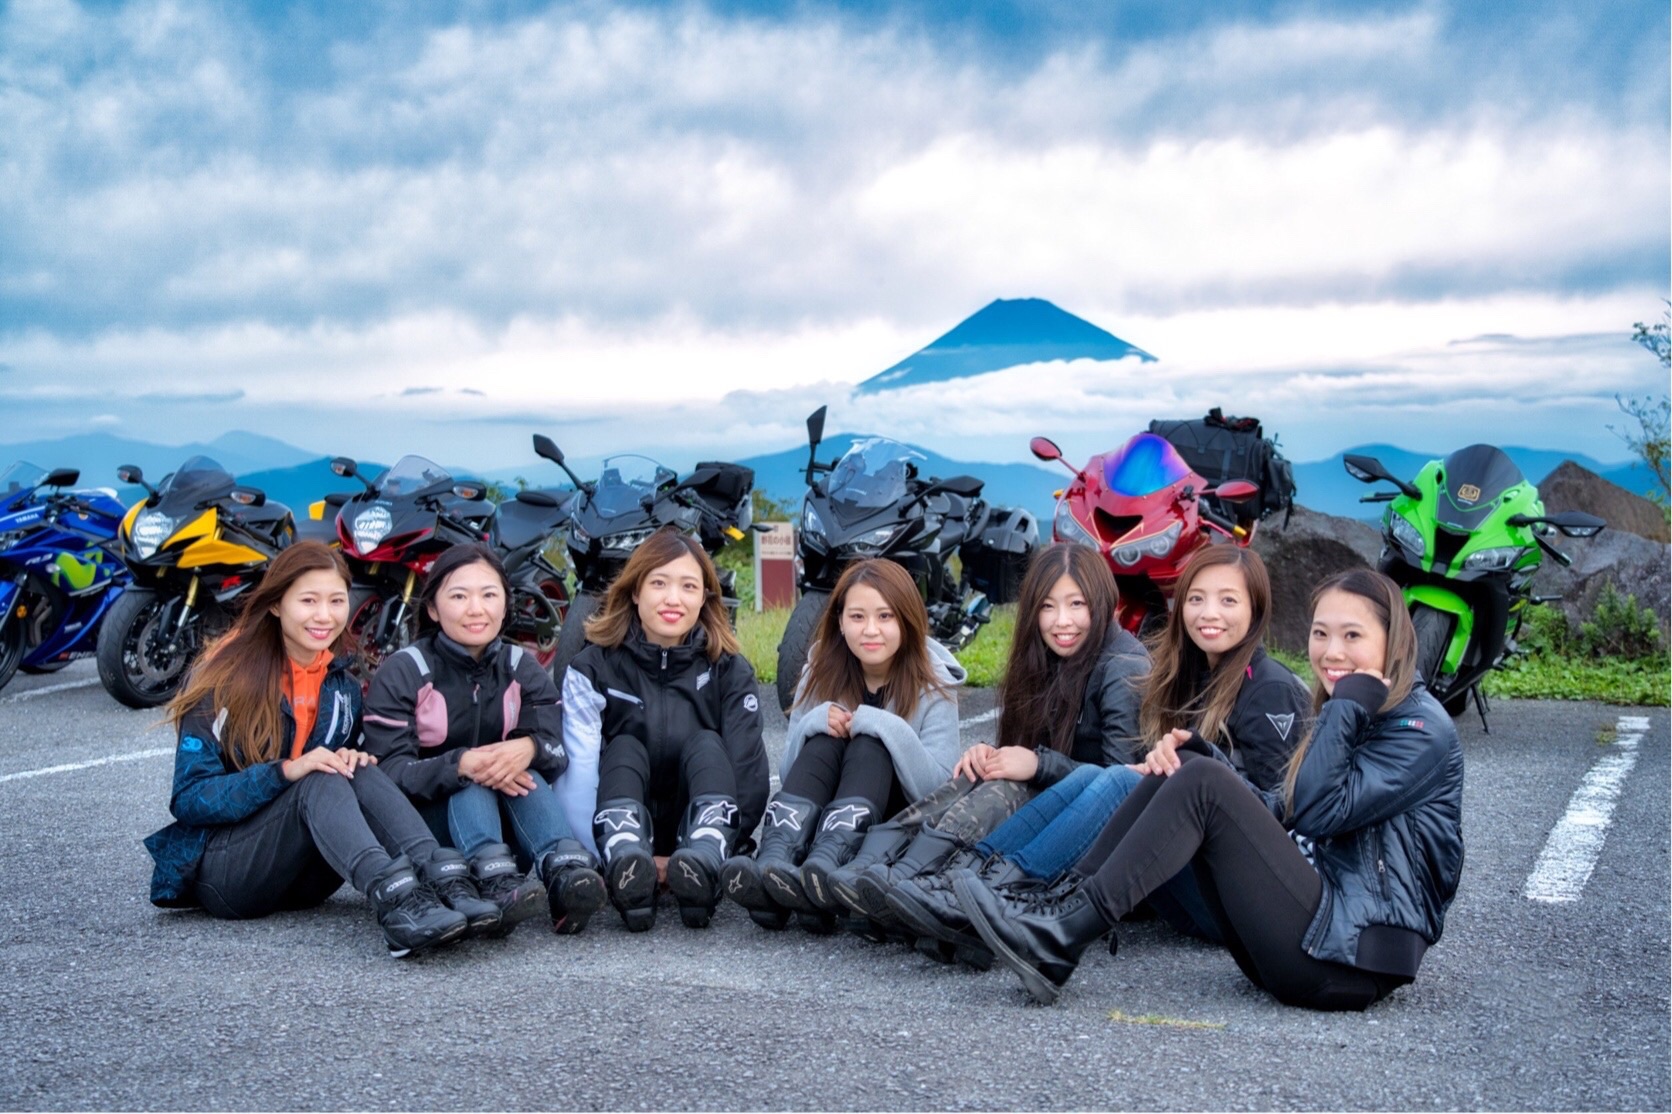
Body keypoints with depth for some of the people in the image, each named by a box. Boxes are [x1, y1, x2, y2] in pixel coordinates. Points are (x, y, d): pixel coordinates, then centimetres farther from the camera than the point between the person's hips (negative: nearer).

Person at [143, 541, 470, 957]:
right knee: (321, 781, -31)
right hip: (219, 870, -4)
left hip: (301, 880, 5)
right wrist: (285, 771, -28)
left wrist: (354, 761, -12)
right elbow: (188, 799, -13)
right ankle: (394, 900, -55)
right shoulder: (225, 680, -8)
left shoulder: (344, 686, 7)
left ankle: (444, 880, -44)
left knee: (358, 772, -23)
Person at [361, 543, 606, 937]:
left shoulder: (522, 668, 7)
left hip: (509, 824, 3)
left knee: (528, 770, -27)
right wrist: (460, 765, -36)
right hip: (427, 822, -2)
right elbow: (388, 770, -17)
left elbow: (559, 750, -8)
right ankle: (495, 882, -58)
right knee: (468, 783, -31)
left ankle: (567, 872, -51)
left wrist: (530, 749, -34)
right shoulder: (402, 672, -4)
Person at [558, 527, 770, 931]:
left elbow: (748, 766, -11)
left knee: (705, 744, -23)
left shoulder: (730, 669, -2)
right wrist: (587, 857, -31)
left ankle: (704, 861, -51)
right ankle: (624, 863, -53)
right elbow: (579, 771, -16)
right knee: (624, 749, -25)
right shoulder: (594, 668, -4)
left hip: (702, 823, 0)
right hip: (620, 824, 0)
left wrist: (720, 850, -24)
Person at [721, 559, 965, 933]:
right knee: (824, 740, -26)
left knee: (869, 745, -29)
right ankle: (773, 862, -49)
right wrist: (813, 721, -21)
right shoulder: (822, 670, -1)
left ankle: (825, 867, -55)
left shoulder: (933, 684, -8)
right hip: (822, 811, 2)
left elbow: (940, 790, -16)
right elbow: (790, 774, -2)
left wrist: (890, 728, -29)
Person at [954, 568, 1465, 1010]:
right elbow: (1280, 813, 13)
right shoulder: (1352, 716, 20)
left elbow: (1319, 810, -18)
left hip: (1354, 954, -8)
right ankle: (1064, 903, -14)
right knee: (1186, 767, -3)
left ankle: (1061, 940, -25)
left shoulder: (1422, 729, -5)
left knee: (1204, 783, -22)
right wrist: (1187, 752, 0)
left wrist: (1349, 704, -14)